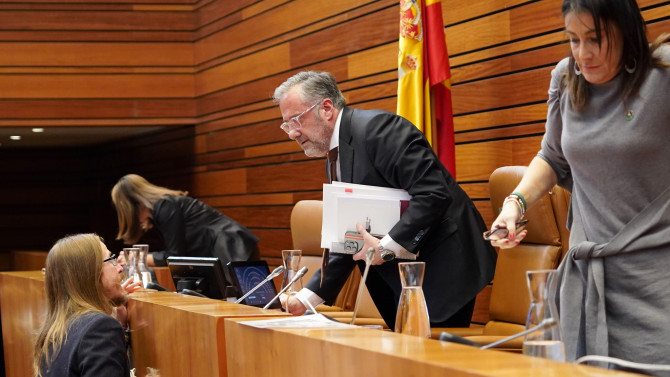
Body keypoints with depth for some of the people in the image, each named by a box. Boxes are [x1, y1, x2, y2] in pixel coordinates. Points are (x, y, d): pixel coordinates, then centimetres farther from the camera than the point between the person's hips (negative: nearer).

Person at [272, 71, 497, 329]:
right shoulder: (336, 158, 15)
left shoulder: (376, 127, -15)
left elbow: (435, 193, -24)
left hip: (443, 269, -9)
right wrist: (306, 298, 10)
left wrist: (386, 248, -24)